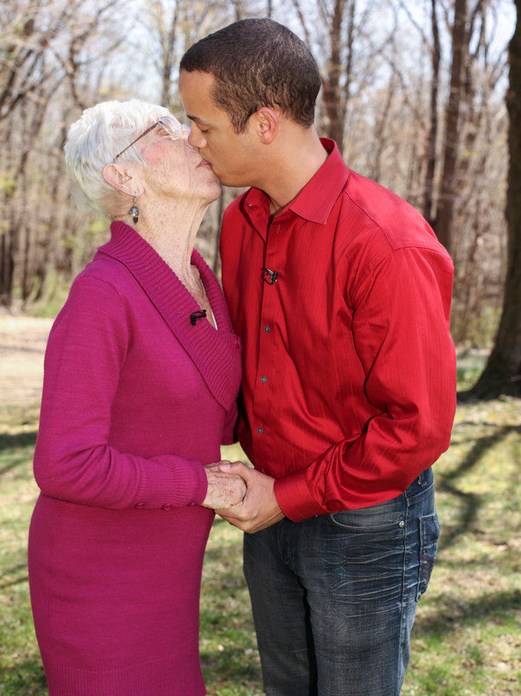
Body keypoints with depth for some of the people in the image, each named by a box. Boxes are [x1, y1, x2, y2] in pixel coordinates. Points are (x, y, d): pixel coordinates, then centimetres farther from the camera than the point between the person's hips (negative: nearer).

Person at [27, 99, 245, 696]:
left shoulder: (198, 282, 2)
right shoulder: (101, 294, -24)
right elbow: (68, 466, -26)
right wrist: (201, 485, -17)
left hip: (160, 559, 8)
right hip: (99, 572, -8)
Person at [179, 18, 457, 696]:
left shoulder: (388, 245, -26)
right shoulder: (241, 220, -1)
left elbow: (418, 425, -22)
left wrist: (289, 498, -16)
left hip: (366, 527, -7)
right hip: (274, 512, 7)